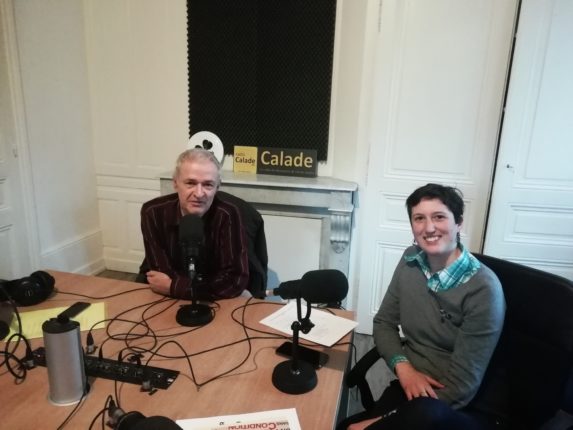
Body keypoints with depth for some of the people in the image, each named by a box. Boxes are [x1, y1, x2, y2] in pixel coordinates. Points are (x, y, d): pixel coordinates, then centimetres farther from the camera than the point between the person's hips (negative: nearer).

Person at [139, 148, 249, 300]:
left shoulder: (228, 216, -19)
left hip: (212, 303, -2)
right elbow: (162, 274, -15)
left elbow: (235, 281, -24)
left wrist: (172, 286, -21)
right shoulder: (153, 212, -14)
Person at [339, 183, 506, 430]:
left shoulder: (483, 288, -19)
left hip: (465, 409, -3)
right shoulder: (411, 261, -2)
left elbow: (462, 386, -18)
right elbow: (384, 323, 7)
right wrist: (403, 367, -14)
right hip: (411, 387, 4)